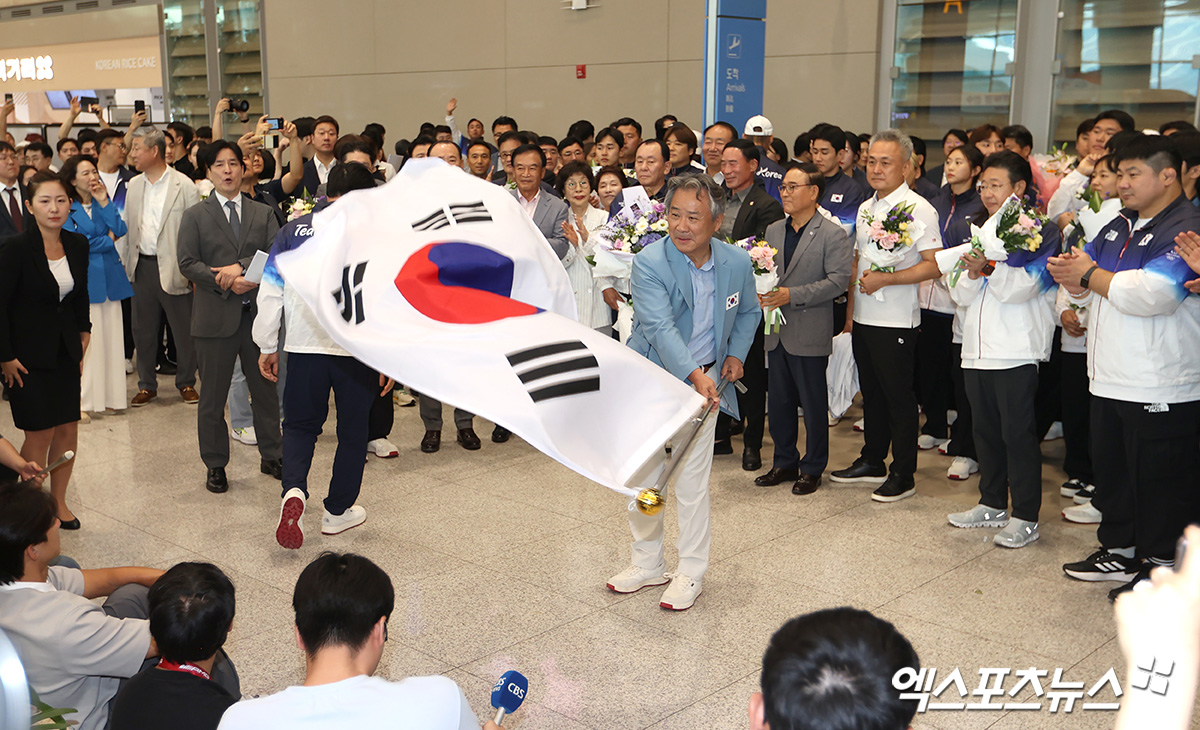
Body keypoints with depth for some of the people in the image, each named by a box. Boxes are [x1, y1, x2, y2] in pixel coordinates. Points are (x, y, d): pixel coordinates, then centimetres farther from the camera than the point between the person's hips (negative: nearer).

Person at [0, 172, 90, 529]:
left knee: (68, 428, 8)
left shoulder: (77, 245, 1)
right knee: (39, 433, -2)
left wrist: (84, 332, 11)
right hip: (29, 354, -5)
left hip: (66, 351, 5)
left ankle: (59, 501, 24)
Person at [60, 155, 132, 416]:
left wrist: (104, 203, -6)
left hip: (109, 277, 5)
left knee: (111, 336, 6)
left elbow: (121, 230, -2)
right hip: (83, 279, -5)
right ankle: (83, 400, 2)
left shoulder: (104, 204, 13)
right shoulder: (67, 208, -2)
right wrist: (107, 239, -2)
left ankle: (109, 395, 14)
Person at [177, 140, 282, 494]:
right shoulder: (195, 216, 5)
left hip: (258, 314, 2)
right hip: (216, 316, -2)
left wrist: (241, 266, -18)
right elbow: (187, 263, -5)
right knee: (213, 396, 5)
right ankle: (215, 465, 19)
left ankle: (271, 457, 26)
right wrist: (227, 283, -16)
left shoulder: (263, 213, 10)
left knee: (265, 389, 11)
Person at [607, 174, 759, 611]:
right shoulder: (649, 263, -19)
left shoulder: (737, 263, -7)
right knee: (640, 474, 10)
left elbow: (749, 312, 15)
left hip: (703, 384, 1)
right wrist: (695, 375, -44)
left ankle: (691, 572, 19)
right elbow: (660, 328, -31)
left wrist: (736, 354, 0)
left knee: (692, 480, 2)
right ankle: (647, 563, 29)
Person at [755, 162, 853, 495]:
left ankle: (812, 468, 18)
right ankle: (784, 463, 27)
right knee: (778, 402, 13)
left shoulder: (833, 234, -7)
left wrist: (792, 295, -21)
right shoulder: (773, 231, 12)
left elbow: (838, 280, -15)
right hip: (776, 332, 6)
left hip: (810, 336, -6)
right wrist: (761, 293, -5)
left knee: (813, 405, 5)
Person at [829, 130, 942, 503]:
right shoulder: (866, 208, 13)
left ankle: (903, 475, 9)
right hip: (864, 317, 8)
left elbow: (935, 264, -17)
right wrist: (851, 311, 15)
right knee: (871, 392, 16)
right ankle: (872, 461, 29)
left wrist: (886, 279, -22)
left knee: (899, 396, 0)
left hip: (896, 321, -7)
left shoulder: (918, 209, -11)